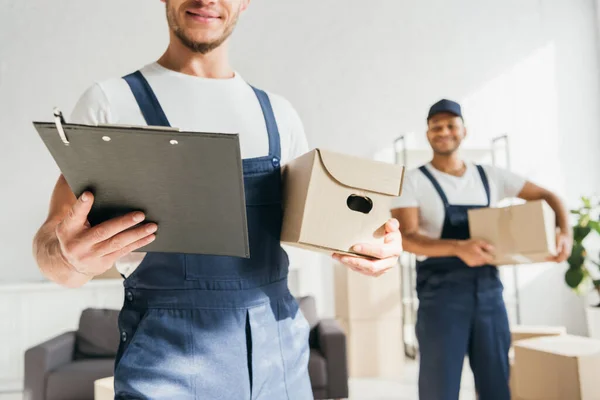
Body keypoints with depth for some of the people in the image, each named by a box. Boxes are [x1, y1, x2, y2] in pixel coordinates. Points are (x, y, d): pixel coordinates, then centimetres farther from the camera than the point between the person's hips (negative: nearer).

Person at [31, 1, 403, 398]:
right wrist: (71, 255, -27)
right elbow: (51, 243, -3)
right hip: (168, 358, -3)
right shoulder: (111, 101, -1)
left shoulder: (278, 113, 9)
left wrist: (369, 239, -6)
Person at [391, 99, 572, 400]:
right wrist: (459, 248, -28)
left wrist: (564, 231, -6)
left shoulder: (489, 176, 11)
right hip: (441, 293, -4)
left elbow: (546, 196, 15)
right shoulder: (413, 181, -1)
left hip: (489, 290, 4)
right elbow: (405, 237, -13)